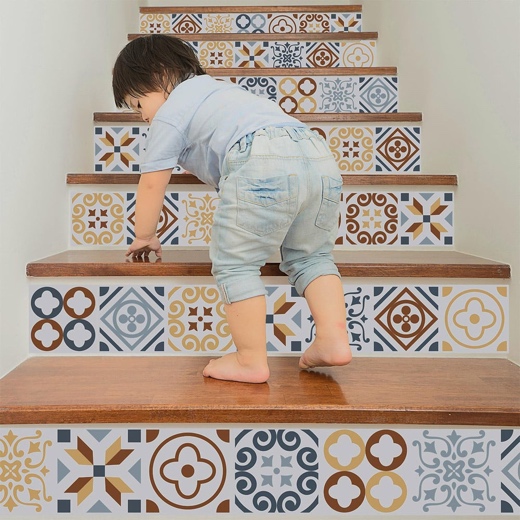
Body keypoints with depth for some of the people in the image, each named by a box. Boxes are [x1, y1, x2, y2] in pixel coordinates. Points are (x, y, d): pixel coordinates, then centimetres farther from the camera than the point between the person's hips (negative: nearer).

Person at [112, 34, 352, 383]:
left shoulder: (169, 113, 16)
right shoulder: (217, 90, 41)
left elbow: (152, 183, 17)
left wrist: (145, 237, 33)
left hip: (263, 163, -8)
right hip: (320, 157, 8)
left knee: (235, 264, 2)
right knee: (310, 257, 20)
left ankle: (251, 361, 3)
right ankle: (334, 339, 8)